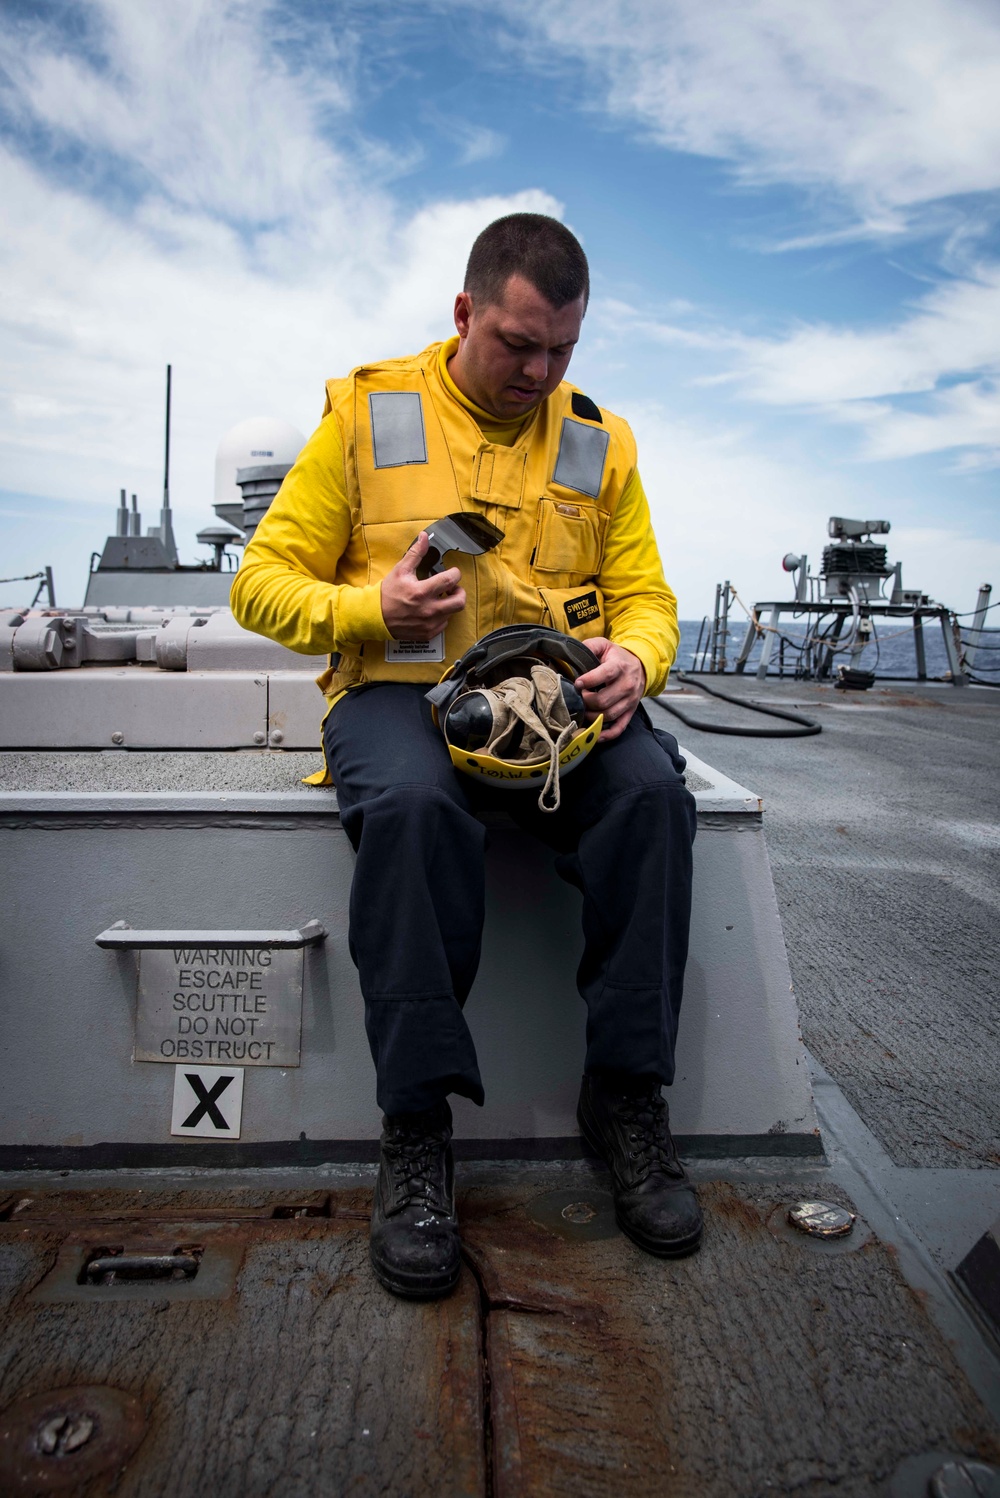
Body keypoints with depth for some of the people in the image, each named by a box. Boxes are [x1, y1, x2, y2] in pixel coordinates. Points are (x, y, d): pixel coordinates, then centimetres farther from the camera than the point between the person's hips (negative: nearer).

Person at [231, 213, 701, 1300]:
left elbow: (645, 596, 14)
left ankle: (626, 1094, -13)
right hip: (397, 690, -2)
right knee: (412, 804, -36)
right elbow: (263, 580, 4)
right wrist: (371, 609, -16)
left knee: (653, 791, -28)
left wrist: (634, 659, -11)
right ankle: (416, 1125, -22)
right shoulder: (366, 414, 6)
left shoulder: (597, 442, 14)